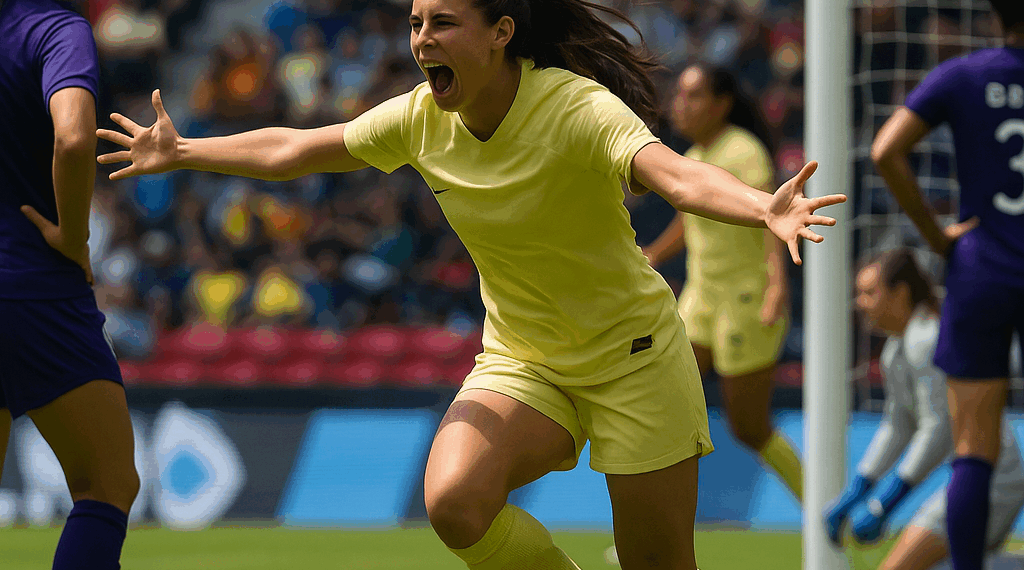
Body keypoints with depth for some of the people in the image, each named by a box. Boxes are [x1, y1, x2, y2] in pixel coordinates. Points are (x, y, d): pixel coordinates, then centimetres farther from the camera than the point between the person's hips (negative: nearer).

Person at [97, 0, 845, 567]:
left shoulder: (578, 109, -25)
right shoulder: (422, 119, -8)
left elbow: (677, 174, -42)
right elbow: (290, 150, 8)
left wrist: (766, 209, -62)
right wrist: (179, 153, 18)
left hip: (634, 356, -4)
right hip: (522, 362, 4)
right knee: (454, 500, -24)